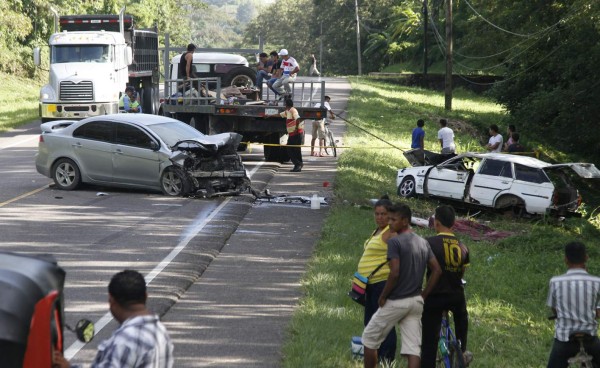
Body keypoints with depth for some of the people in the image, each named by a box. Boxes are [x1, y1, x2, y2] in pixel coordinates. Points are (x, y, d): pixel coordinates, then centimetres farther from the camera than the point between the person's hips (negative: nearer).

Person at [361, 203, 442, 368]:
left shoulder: (395, 242, -13)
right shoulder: (423, 243, 10)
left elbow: (395, 273, -21)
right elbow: (437, 270, 8)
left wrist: (383, 296, -9)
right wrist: (423, 295, 11)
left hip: (396, 302, -6)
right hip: (416, 302, 6)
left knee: (369, 338, 12)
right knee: (412, 347, 1)